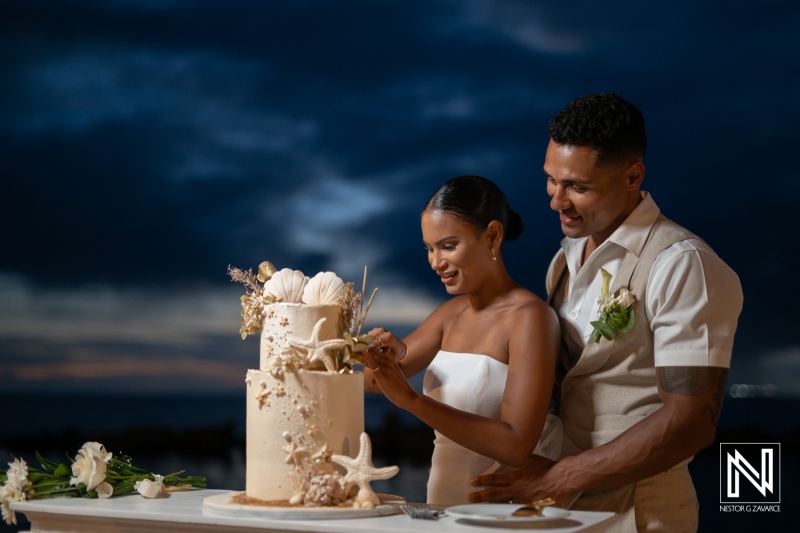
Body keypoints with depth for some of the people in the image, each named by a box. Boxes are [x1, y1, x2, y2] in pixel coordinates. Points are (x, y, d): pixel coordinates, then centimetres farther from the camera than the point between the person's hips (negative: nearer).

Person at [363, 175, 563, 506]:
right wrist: (387, 357, -9)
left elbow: (516, 446, -19)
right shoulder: (452, 312, 10)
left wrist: (409, 398, -23)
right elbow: (371, 381, 13)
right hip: (443, 499, 6)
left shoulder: (530, 317, -11)